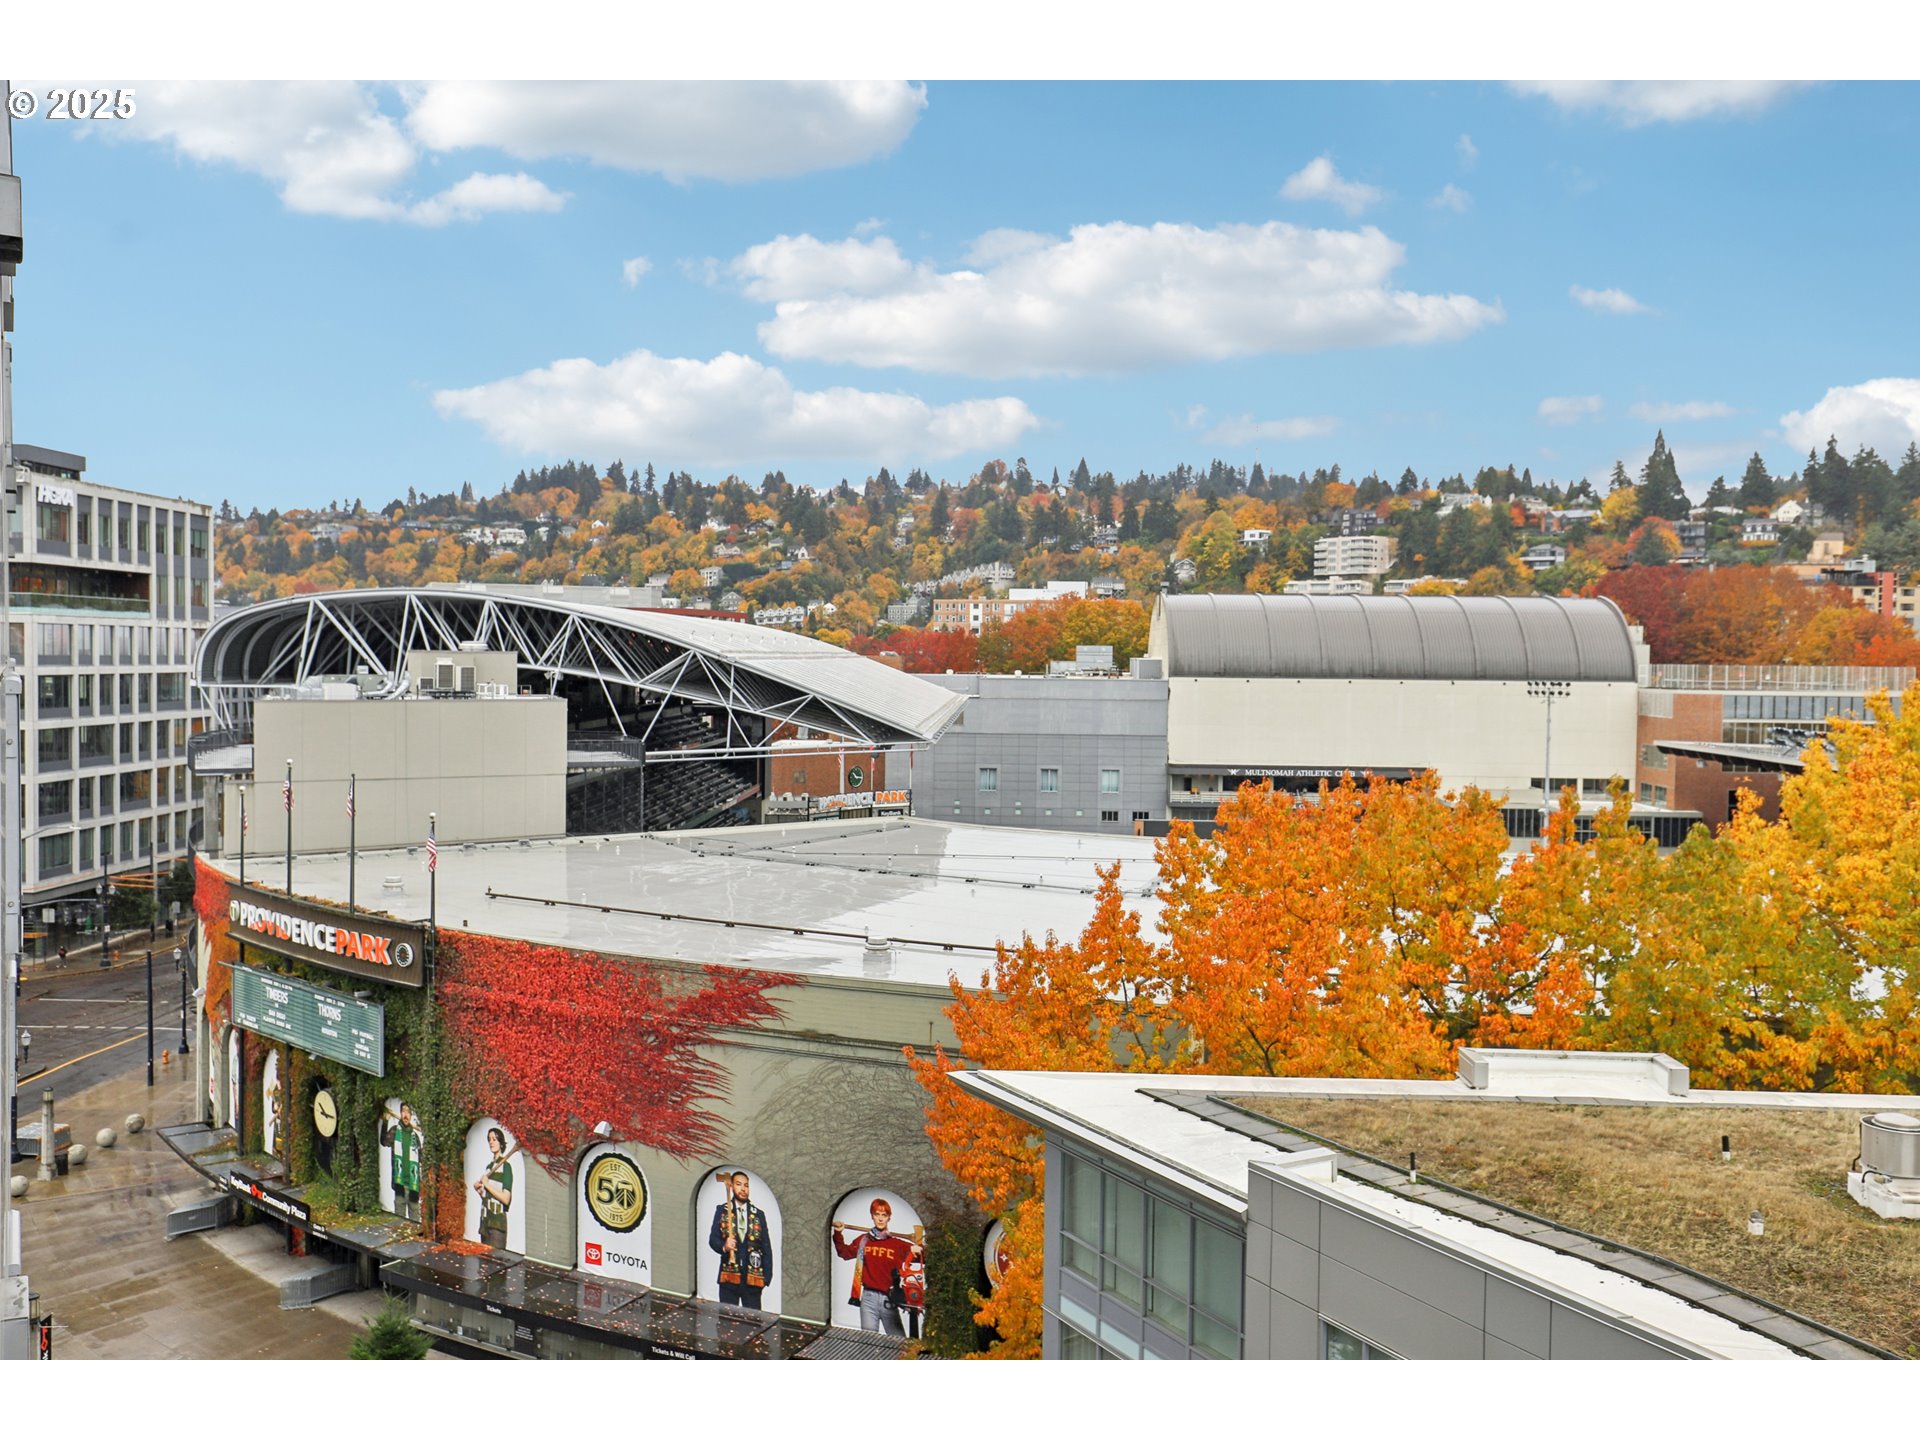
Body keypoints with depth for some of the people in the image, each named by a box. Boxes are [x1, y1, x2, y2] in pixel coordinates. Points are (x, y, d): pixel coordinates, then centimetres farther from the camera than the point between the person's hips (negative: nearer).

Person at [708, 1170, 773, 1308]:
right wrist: (724, 1246, -19)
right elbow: (712, 1239, 4)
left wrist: (767, 1278, 2)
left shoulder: (759, 1214, 10)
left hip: (753, 1277, 1)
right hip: (729, 1275, -1)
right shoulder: (721, 1210, 8)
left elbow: (767, 1248, 9)